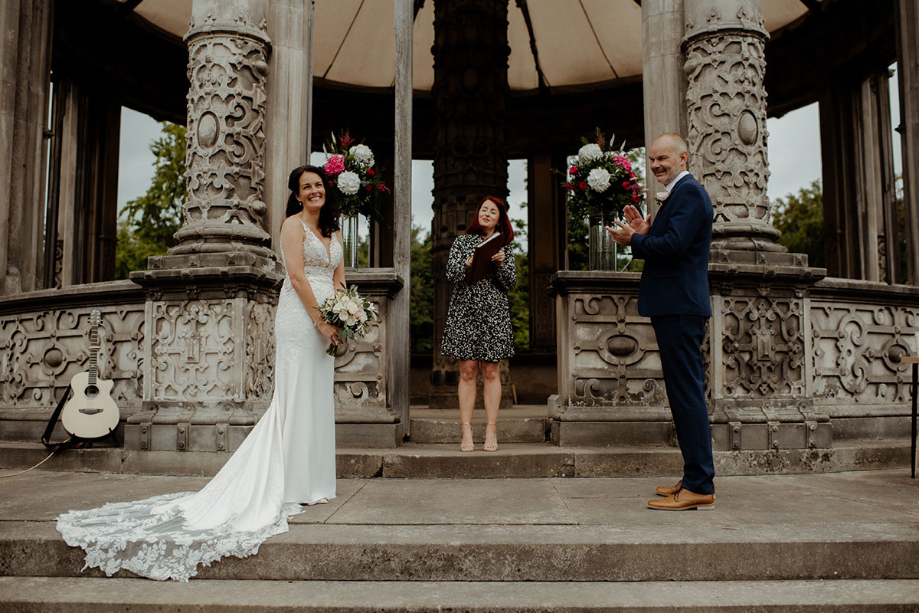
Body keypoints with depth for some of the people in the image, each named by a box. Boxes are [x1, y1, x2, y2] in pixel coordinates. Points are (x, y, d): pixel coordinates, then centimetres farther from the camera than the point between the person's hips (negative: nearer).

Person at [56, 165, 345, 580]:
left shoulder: (333, 230, 20)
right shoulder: (293, 224, -3)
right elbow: (297, 276, -11)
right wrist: (321, 320, -15)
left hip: (325, 320, 7)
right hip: (299, 316, -7)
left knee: (317, 398, 8)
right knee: (296, 395, -7)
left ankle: (311, 484, 15)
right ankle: (292, 487, -3)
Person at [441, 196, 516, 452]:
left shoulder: (505, 247, 11)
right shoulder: (462, 242, 10)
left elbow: (510, 283, 5)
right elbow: (451, 275, 1)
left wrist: (501, 264, -12)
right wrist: (469, 263, -16)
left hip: (495, 313, 1)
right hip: (465, 311, -1)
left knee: (491, 373, 1)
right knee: (467, 372, -1)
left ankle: (491, 431, 7)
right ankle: (466, 432, 3)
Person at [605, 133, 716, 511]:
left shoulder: (689, 193, -9)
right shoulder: (678, 194, 23)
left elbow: (673, 245, -21)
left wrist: (633, 240, -9)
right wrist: (644, 234, 7)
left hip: (680, 308, -11)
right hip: (673, 307, 11)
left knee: (687, 392, -9)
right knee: (684, 392, 13)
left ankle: (699, 487, -5)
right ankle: (695, 478, 22)